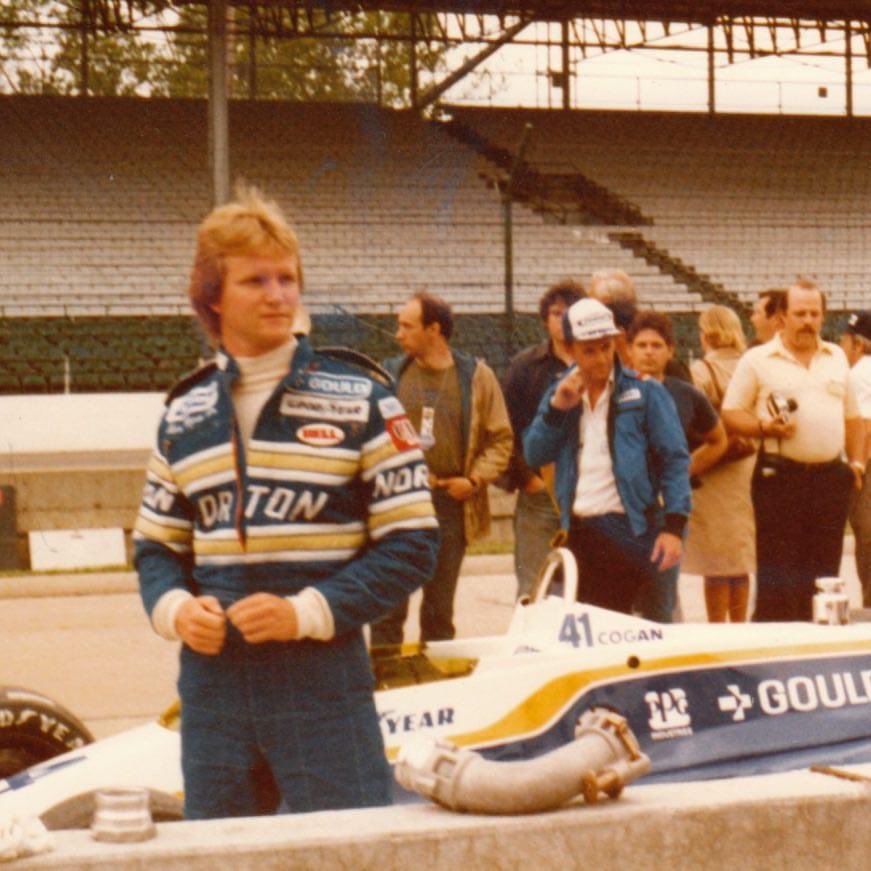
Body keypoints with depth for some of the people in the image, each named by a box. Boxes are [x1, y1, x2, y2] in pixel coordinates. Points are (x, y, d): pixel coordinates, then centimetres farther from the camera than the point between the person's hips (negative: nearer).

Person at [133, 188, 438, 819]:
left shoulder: (360, 400, 0)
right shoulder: (183, 416, 11)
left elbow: (413, 544, -3)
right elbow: (157, 546, 16)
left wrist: (309, 611, -15)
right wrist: (174, 607, -6)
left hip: (324, 679, -3)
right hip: (212, 682, 4)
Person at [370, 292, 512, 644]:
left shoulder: (476, 376, 3)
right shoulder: (390, 373, 6)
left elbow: (501, 439, 6)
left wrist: (475, 479, -5)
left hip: (450, 502, 0)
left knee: (440, 610, 10)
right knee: (389, 606, -2)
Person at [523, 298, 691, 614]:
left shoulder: (645, 392, -1)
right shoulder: (561, 393, 14)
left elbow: (675, 459, -4)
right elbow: (534, 455, 7)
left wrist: (673, 526, -14)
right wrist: (558, 408, -7)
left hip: (628, 528, -5)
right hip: (578, 530, 5)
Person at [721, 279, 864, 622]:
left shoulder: (837, 358, 15)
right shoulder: (758, 360, 0)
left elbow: (852, 415, 21)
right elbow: (730, 414, -2)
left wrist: (856, 460, 12)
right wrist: (765, 427, -17)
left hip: (831, 477, 5)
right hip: (780, 475, -4)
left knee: (824, 570, 8)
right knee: (777, 574, -5)